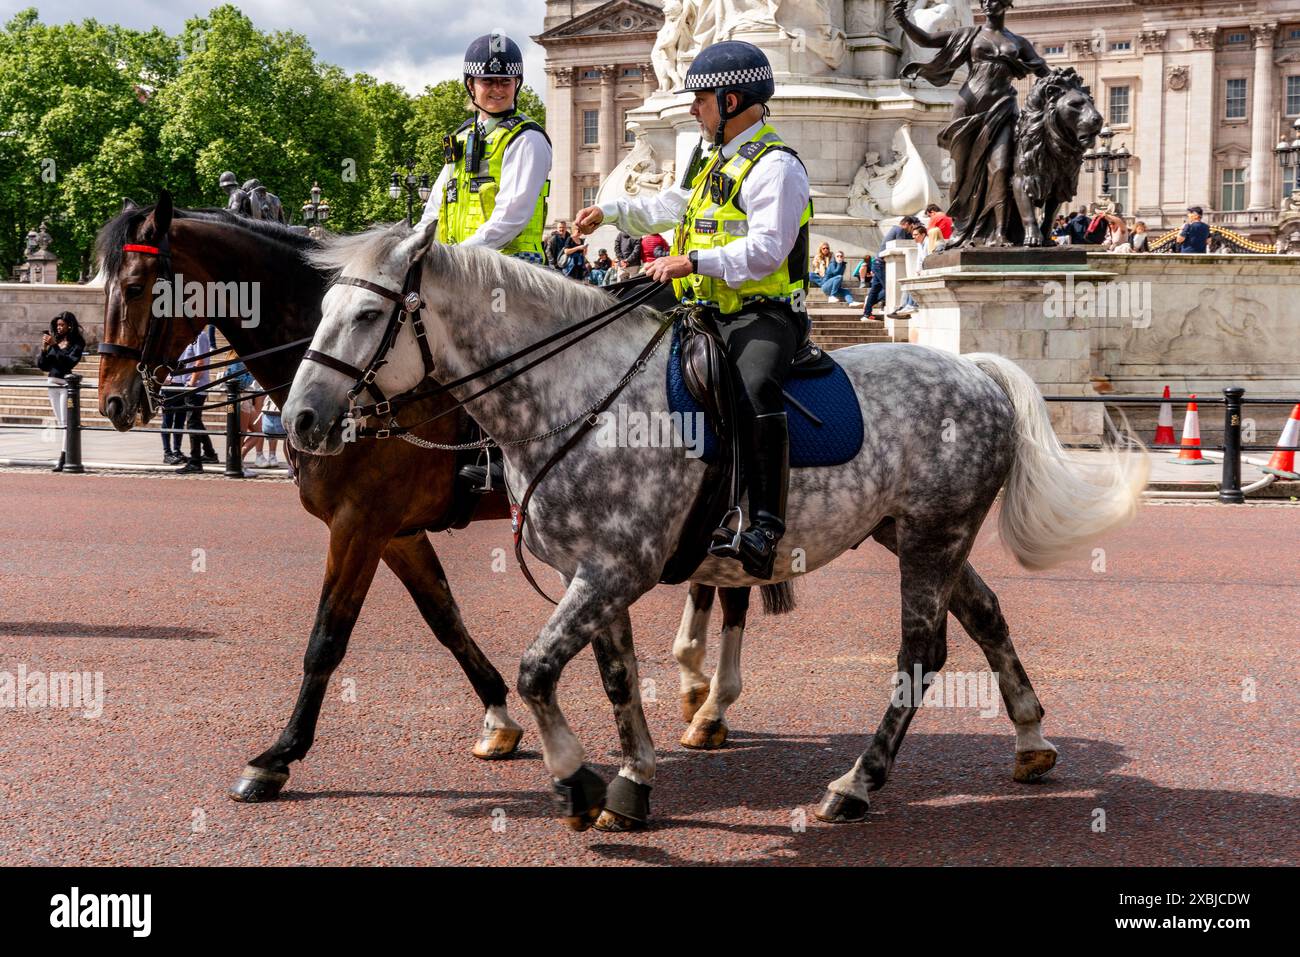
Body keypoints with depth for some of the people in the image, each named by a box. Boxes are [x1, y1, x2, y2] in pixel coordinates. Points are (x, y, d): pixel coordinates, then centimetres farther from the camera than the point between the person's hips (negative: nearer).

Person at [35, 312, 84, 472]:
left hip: (66, 384, -7)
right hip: (52, 383, 7)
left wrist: (54, 346, -21)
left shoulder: (76, 344, -4)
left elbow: (70, 362, -20)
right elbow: (42, 365, 10)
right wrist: (44, 349, -6)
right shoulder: (54, 341, 11)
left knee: (66, 422, -10)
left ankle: (63, 459, -15)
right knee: (59, 422, 8)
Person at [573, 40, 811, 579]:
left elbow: (766, 249, -23)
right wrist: (609, 213, 41)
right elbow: (672, 205, 40)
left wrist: (693, 262, -27)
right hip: (712, 315, 11)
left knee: (754, 392, -37)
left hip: (763, 316, -11)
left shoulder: (774, 165, -11)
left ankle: (765, 525, -41)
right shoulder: (721, 162, 21)